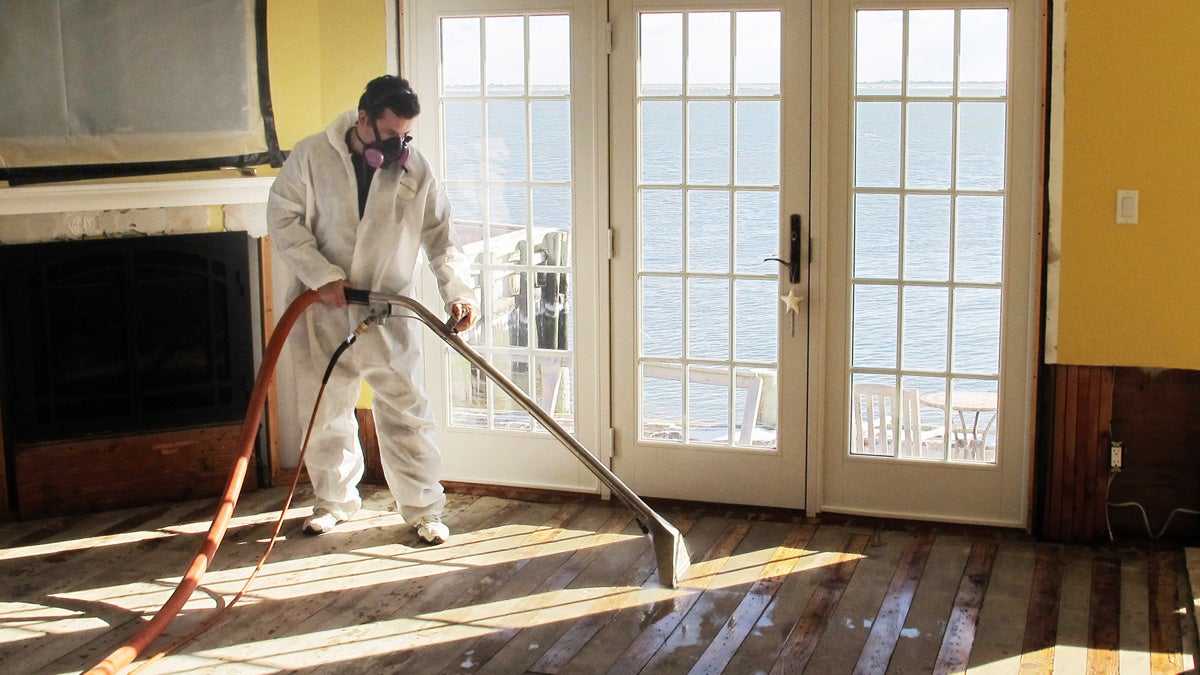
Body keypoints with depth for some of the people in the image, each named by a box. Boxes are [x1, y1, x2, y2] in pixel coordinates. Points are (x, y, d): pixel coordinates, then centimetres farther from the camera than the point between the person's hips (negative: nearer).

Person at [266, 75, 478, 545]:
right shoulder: (312, 156, -6)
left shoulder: (416, 170, -3)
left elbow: (440, 237, 0)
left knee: (406, 413, -1)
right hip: (321, 312, 0)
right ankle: (335, 499, 32)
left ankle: (424, 509, 12)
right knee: (324, 413, 12)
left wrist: (457, 290, -15)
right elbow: (283, 218, -6)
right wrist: (322, 275, -16)